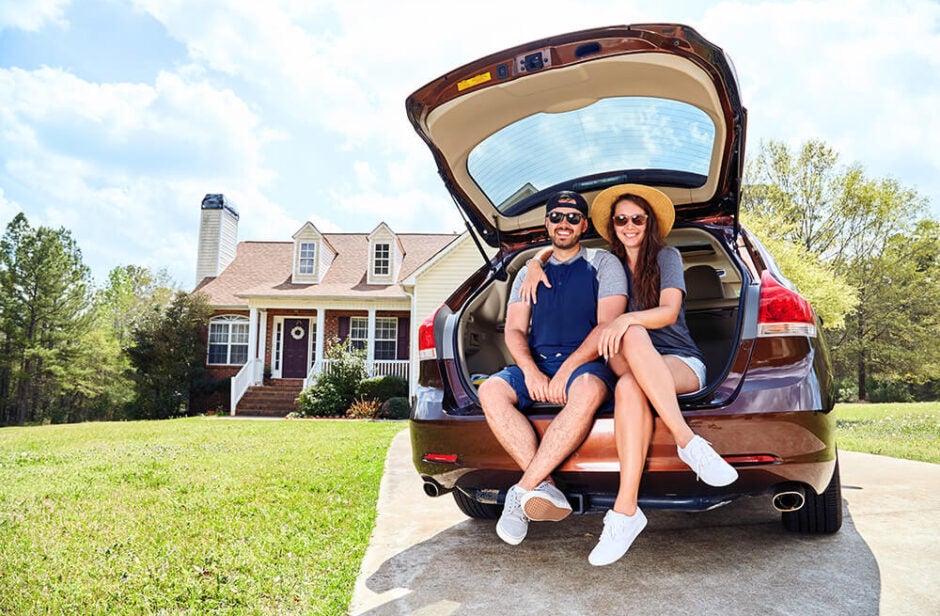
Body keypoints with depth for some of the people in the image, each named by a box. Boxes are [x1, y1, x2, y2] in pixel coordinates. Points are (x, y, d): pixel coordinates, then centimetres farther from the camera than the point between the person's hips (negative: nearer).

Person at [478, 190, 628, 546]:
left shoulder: (604, 264, 10)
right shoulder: (530, 273, 20)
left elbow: (608, 324, -3)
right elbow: (514, 330, 10)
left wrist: (567, 370, -16)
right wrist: (531, 372, -11)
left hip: (586, 364, -3)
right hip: (535, 365, 4)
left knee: (588, 391, -38)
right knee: (490, 391, -26)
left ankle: (523, 490, -32)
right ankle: (545, 487, -31)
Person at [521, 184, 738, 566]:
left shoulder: (667, 257, 5)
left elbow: (669, 311, -10)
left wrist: (627, 320, -29)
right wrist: (535, 266, 5)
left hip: (682, 364, -2)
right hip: (633, 368, 2)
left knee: (629, 386, -38)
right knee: (629, 388, -38)